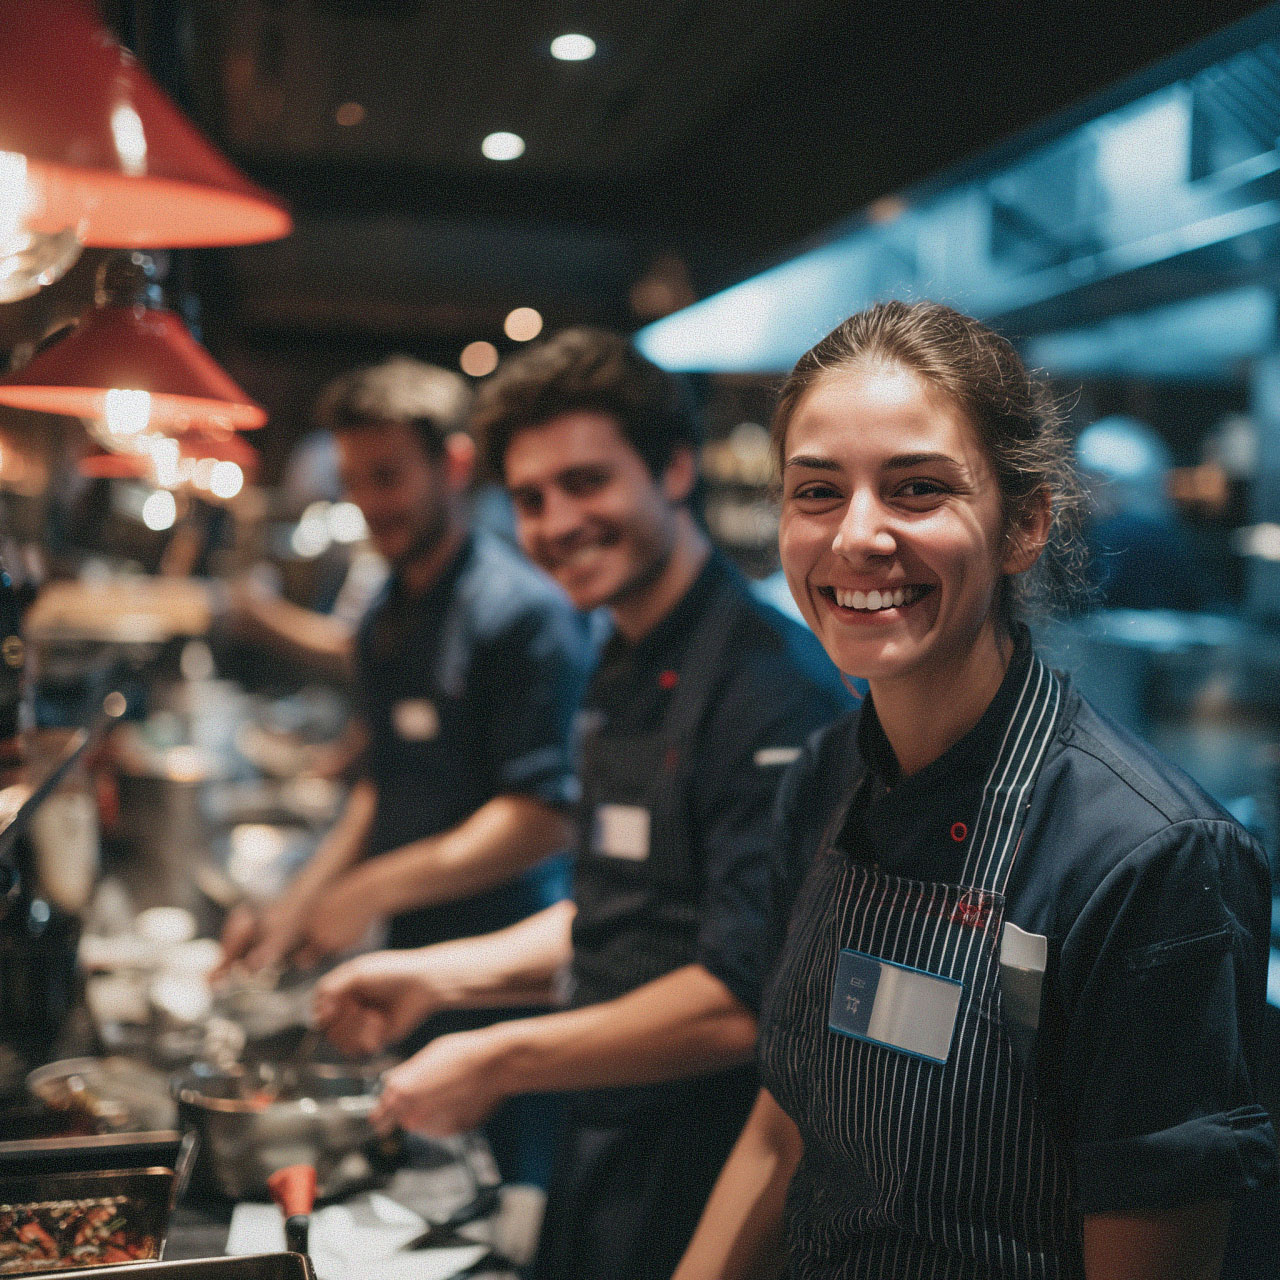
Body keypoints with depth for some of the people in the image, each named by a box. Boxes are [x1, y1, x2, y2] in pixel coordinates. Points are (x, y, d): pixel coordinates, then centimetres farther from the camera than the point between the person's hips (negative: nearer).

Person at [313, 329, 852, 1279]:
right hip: (607, 1160, 8)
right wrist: (438, 977, 9)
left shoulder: (772, 684, -23)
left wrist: (499, 1061, -19)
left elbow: (748, 1002, -28)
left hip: (711, 1193, -8)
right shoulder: (624, 674, 8)